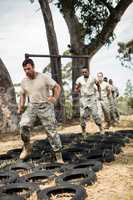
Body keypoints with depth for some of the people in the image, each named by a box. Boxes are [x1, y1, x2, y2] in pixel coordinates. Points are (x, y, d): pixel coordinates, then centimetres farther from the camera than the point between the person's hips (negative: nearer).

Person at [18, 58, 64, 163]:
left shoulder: (44, 77, -10)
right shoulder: (24, 81, 5)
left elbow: (57, 87, -7)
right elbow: (23, 95, 19)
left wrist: (55, 98, -25)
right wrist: (21, 106, 3)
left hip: (45, 106, -3)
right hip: (32, 107, 3)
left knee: (51, 131, -2)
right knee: (24, 125, -22)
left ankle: (59, 156, 9)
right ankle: (27, 147, 1)